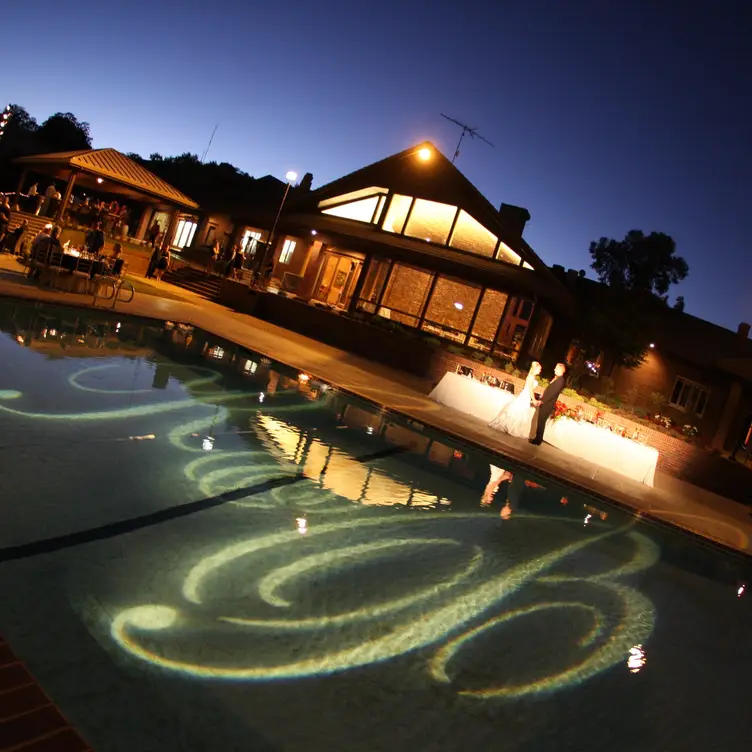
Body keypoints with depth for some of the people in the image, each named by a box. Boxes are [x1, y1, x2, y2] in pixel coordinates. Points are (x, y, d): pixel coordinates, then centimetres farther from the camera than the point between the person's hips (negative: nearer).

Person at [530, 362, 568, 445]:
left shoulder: (561, 381, -17)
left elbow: (552, 393, -22)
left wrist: (541, 401, -21)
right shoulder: (556, 379, 13)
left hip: (547, 405, -9)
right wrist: (540, 399, 14)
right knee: (540, 422, 14)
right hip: (543, 404, 9)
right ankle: (537, 438, 24)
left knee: (541, 422, -1)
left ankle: (538, 440, 8)